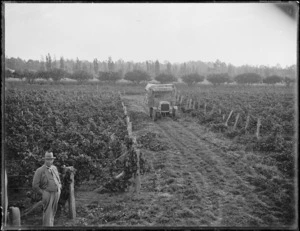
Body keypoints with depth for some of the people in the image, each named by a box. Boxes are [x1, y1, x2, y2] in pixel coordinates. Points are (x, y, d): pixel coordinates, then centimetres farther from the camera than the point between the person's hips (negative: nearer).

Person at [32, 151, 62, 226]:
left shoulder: (54, 168, 10)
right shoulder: (40, 170, -9)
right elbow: (35, 185, -8)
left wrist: (59, 188, 13)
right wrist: (43, 193, -8)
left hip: (56, 194, 6)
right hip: (47, 194, -6)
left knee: (53, 212, 16)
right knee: (47, 213, -7)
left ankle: (51, 224, 28)